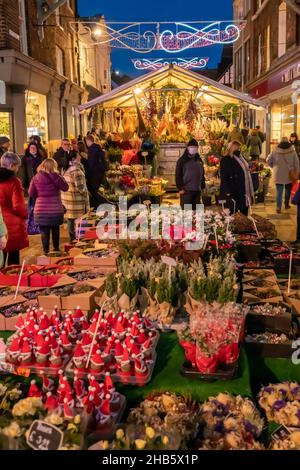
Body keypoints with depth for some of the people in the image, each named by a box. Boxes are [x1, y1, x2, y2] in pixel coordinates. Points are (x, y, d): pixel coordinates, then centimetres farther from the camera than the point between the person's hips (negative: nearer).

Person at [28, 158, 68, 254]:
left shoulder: (36, 178, -3)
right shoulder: (55, 177, -9)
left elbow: (31, 194, 2)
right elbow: (65, 187, 1)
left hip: (41, 210, 0)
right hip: (55, 209, 0)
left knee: (44, 232, 4)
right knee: (55, 230, 18)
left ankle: (46, 251, 6)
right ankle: (56, 249, 30)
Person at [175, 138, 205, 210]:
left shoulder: (199, 160, 15)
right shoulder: (182, 160, -2)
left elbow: (202, 175, 22)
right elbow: (178, 175, -5)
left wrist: (202, 187, 14)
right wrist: (180, 188, -11)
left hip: (197, 190, 5)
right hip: (186, 191, -5)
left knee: (196, 210, 8)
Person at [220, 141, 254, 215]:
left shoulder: (241, 159, 16)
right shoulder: (225, 160, -8)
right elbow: (224, 178, -14)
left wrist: (251, 193, 16)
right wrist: (228, 193, -22)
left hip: (244, 194, 8)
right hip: (232, 195, -8)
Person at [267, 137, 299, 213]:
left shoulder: (275, 151, -6)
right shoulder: (292, 151, -7)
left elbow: (268, 160, -5)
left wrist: (273, 166, 11)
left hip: (278, 174, 0)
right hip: (289, 175, 0)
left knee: (279, 191, 3)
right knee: (288, 190, 20)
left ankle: (278, 207, -7)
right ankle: (286, 204, 30)